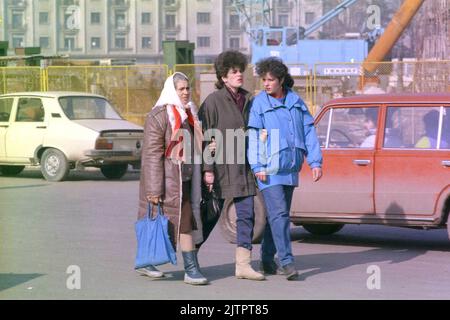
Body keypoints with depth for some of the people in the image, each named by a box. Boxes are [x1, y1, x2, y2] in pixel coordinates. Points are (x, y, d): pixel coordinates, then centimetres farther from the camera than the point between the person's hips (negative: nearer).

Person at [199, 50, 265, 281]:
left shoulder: (246, 99, 11)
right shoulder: (213, 101, -9)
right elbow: (203, 136, -12)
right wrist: (207, 169, -16)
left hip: (242, 167, 6)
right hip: (220, 167, -6)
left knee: (246, 214, 0)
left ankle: (243, 264, 2)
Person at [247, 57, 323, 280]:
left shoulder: (296, 102, 9)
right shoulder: (259, 104, -3)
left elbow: (309, 132, 11)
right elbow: (253, 136, -6)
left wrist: (315, 162, 4)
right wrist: (257, 167, -13)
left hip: (290, 169, 5)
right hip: (269, 169, -5)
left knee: (278, 214, 11)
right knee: (278, 214, -12)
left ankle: (268, 260, 21)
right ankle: (286, 261, -13)